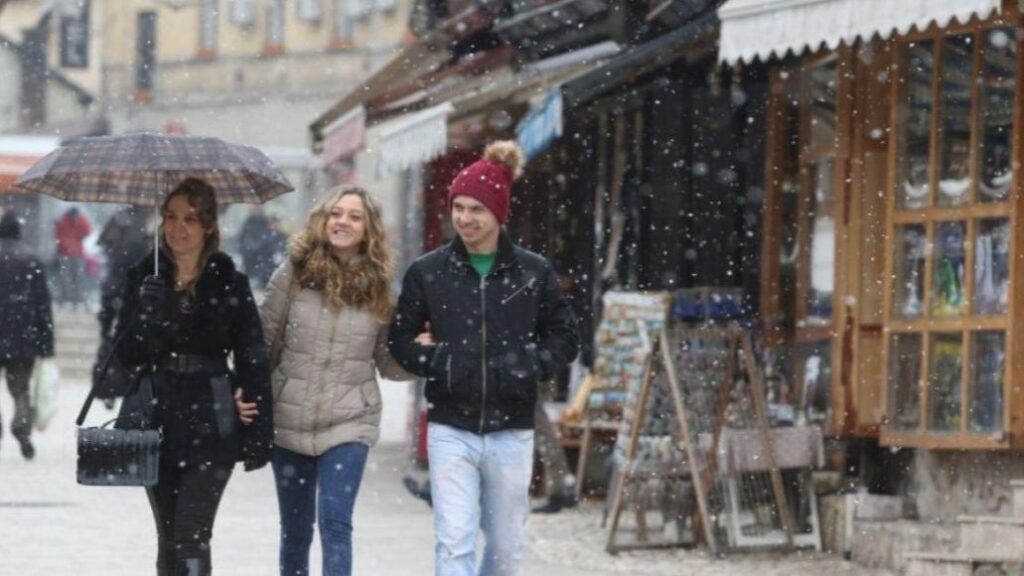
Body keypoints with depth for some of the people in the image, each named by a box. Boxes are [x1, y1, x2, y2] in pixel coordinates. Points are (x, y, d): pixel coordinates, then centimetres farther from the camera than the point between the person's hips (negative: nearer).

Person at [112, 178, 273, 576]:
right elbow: (126, 355, -2)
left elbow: (253, 362, 0)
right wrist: (146, 315, -21)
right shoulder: (143, 279, 4)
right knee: (168, 541, 11)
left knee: (191, 540, -12)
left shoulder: (230, 284, -1)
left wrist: (259, 433, -4)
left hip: (210, 427, -3)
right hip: (157, 423, 3)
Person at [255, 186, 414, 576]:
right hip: (290, 421, 1)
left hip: (348, 424, -1)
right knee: (295, 529, 12)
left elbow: (388, 363, 6)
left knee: (335, 523, -13)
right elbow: (263, 337, 2)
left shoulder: (377, 285, 1)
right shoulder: (295, 272, -1)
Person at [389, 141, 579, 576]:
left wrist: (531, 366, -8)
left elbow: (564, 337, 9)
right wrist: (435, 361, -10)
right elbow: (401, 340, 8)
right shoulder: (427, 273, 1)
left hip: (511, 431, 1)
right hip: (451, 429, -1)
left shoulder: (533, 273, 1)